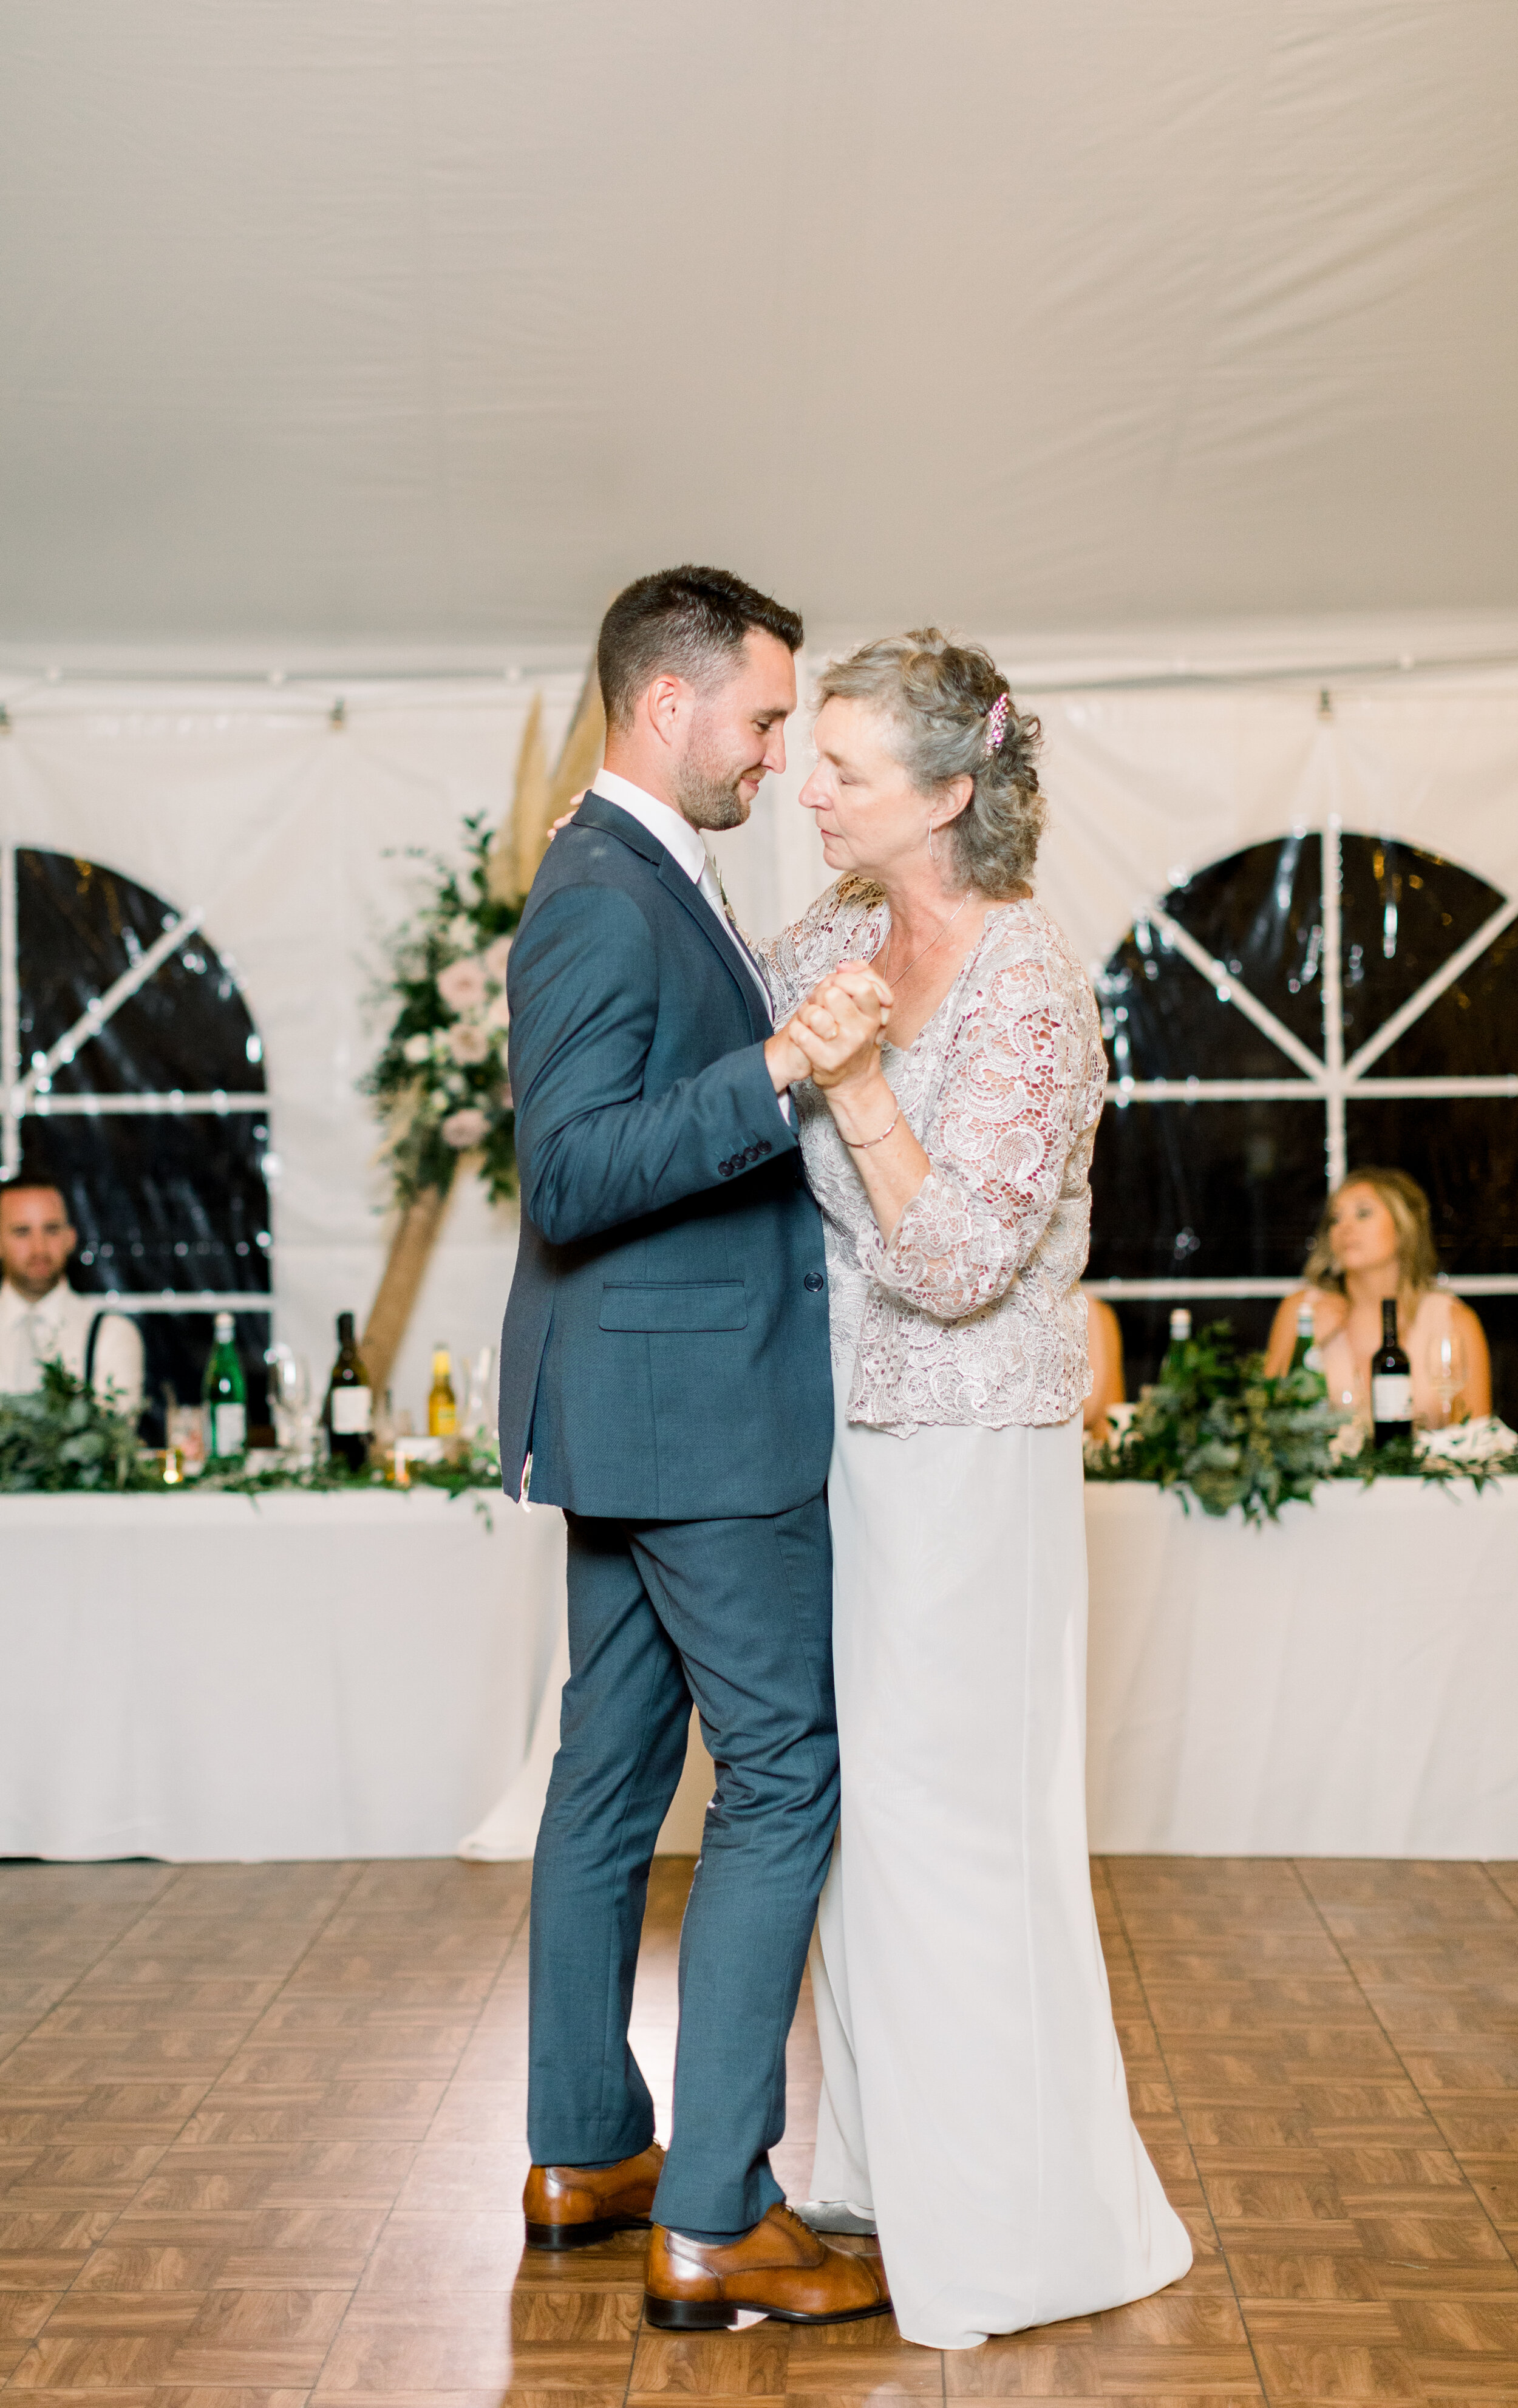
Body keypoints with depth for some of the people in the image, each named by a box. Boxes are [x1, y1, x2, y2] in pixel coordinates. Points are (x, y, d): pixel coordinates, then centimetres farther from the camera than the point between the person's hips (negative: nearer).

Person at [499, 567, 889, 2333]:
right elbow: (571, 1175, -24)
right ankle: (711, 2221, 1)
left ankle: (583, 2155, 26)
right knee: (783, 1775, -5)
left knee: (614, 1770, 14)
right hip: (690, 1410, -11)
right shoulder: (604, 899, -17)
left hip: (644, 1408, 11)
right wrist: (775, 1071, -32)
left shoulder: (643, 883, 16)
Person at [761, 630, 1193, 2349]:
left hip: (963, 1453, -8)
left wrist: (858, 1080, -30)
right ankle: (895, 2164, 32)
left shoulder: (1029, 989, -18)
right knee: (861, 1791, 15)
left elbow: (959, 1260, -23)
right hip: (851, 1431, 8)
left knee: (942, 1806, 0)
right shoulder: (839, 938, 5)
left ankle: (1010, 2221, 17)